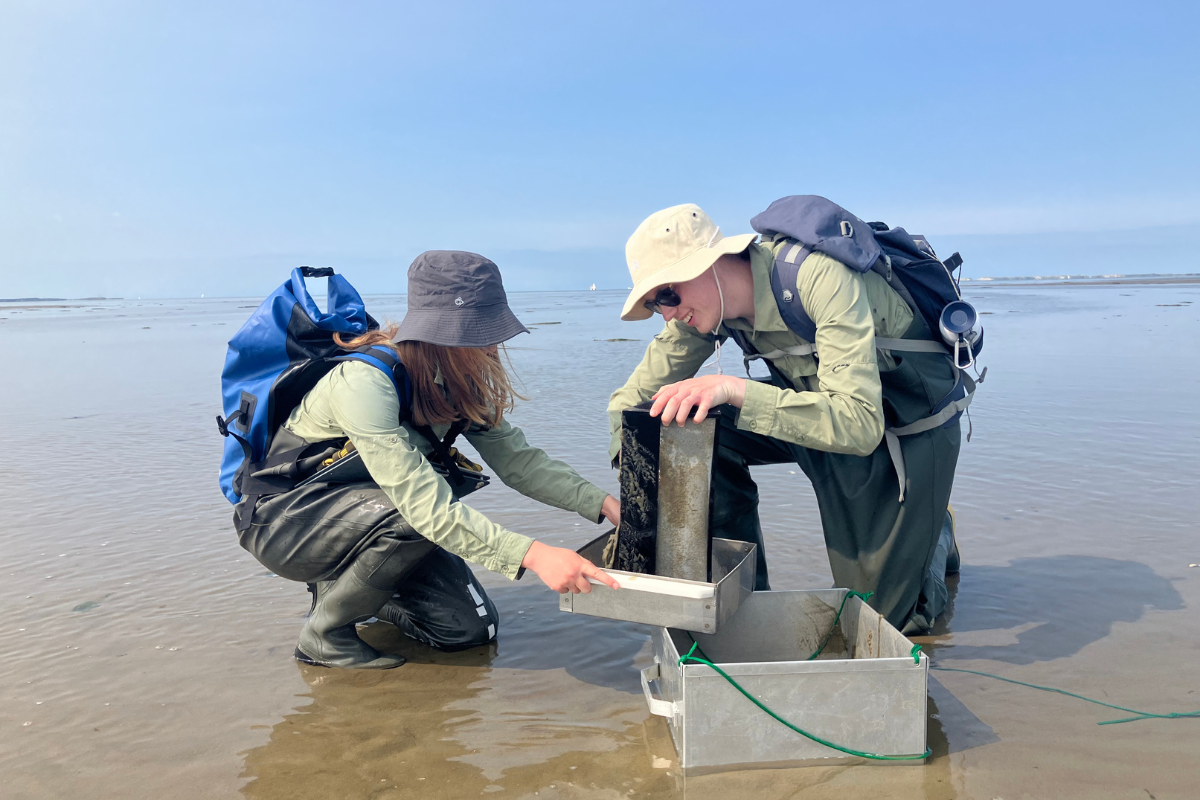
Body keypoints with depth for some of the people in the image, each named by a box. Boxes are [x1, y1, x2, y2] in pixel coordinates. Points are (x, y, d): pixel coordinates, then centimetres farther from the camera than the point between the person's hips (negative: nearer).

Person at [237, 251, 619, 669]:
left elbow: (516, 458, -8)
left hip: (361, 514, 7)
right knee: (415, 520, -35)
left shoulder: (453, 381, -9)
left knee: (469, 628, -5)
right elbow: (426, 506, -40)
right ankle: (324, 633, -10)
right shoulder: (365, 383, -34)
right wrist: (532, 553, -45)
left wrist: (601, 502, -20)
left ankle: (346, 585, 17)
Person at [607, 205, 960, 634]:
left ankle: (935, 536, 28)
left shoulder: (821, 277, -34)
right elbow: (631, 399, -8)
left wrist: (735, 389, -50)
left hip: (910, 424, -6)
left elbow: (860, 424, -42)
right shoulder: (701, 305, -14)